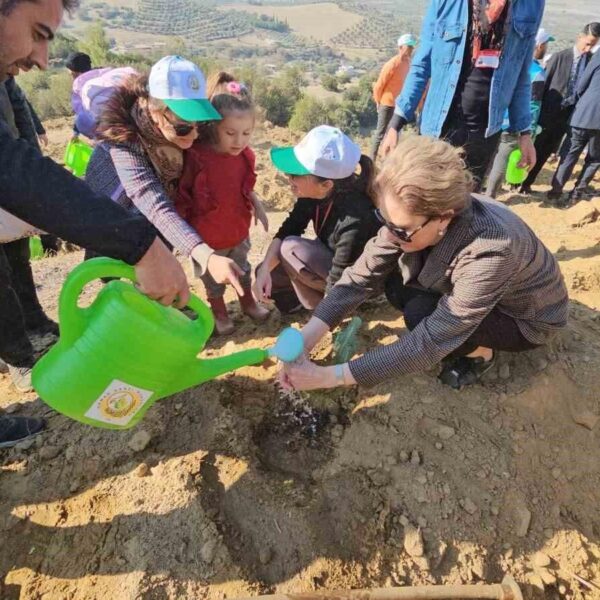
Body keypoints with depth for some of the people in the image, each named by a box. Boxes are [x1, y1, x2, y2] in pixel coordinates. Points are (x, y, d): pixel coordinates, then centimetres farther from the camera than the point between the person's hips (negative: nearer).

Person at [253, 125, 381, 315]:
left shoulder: (354, 222, -37)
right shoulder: (315, 193, -17)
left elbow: (337, 286, -30)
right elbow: (287, 230, -8)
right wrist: (264, 269, -21)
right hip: (331, 259, 7)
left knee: (290, 249, -24)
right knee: (269, 274, -3)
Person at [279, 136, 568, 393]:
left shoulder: (489, 253, -41)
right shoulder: (413, 217, -25)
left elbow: (428, 343, -39)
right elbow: (362, 276, -24)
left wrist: (330, 376, -40)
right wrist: (306, 337, -35)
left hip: (529, 318, -6)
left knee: (421, 313, -29)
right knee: (396, 285, -17)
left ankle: (480, 352, 1)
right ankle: (462, 336, 5)